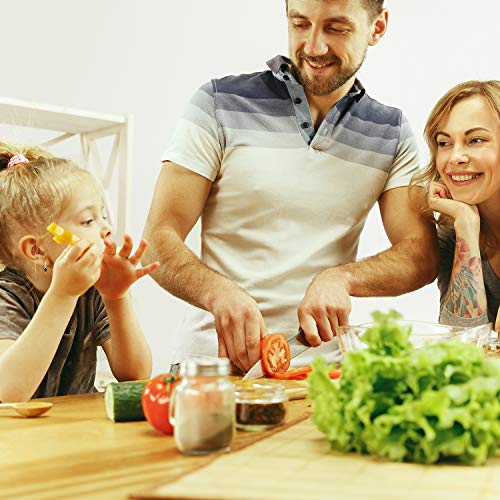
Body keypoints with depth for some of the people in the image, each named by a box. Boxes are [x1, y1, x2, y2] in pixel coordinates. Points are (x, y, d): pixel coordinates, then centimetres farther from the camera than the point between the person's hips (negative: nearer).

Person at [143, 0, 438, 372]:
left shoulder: (392, 133, 11)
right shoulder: (220, 104, 1)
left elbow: (423, 255, 3)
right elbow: (160, 238, -4)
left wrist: (339, 278, -17)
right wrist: (221, 294, -24)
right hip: (218, 354, -3)